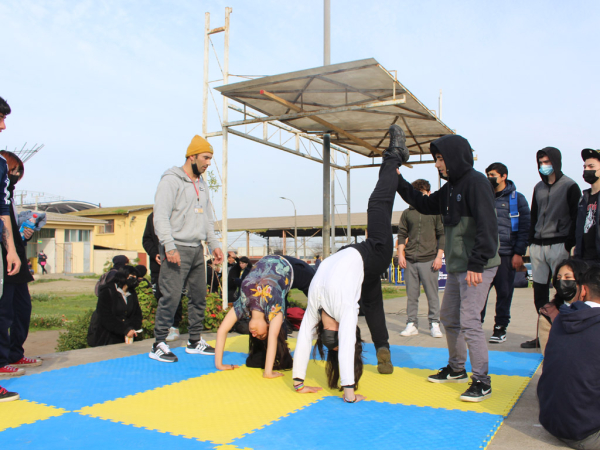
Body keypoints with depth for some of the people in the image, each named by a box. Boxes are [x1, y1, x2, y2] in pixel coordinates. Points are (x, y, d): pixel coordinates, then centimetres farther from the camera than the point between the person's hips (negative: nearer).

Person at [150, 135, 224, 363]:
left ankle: (195, 341, 20)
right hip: (177, 249, -8)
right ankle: (159, 345, 1)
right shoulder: (171, 180, -6)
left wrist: (214, 244, 12)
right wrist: (169, 247, -20)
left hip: (197, 250, 8)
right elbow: (160, 216, -13)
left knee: (199, 296, 9)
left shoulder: (202, 185, 19)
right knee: (171, 297, -9)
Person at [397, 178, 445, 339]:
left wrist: (439, 256, -4)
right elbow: (402, 235, 13)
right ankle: (411, 324, 10)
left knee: (432, 294, 0)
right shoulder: (407, 213, 13)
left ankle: (434, 324, 9)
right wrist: (400, 254, 2)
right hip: (410, 261, 3)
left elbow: (442, 235, 4)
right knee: (411, 295, 4)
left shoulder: (436, 211, 7)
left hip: (429, 260, -2)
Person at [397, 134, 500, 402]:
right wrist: (399, 181, 20)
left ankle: (482, 382, 4)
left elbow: (487, 226, -22)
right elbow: (424, 205, 26)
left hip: (478, 268, -10)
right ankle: (456, 369, 33)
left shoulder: (475, 182, -14)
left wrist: (476, 264, -25)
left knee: (469, 321, -9)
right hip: (457, 267, 10)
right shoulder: (451, 187, 14)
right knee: (449, 318, 17)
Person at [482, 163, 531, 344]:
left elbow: (525, 227, -2)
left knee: (504, 292, 5)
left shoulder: (517, 198, 3)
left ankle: (500, 327, 16)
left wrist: (519, 253, -8)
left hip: (506, 254, -2)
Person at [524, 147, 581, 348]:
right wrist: (531, 240, 11)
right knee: (539, 290, 7)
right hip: (538, 246, 6)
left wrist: (569, 244, -12)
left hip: (559, 245, -6)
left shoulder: (570, 186, -2)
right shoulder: (538, 187, 16)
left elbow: (576, 218, -6)